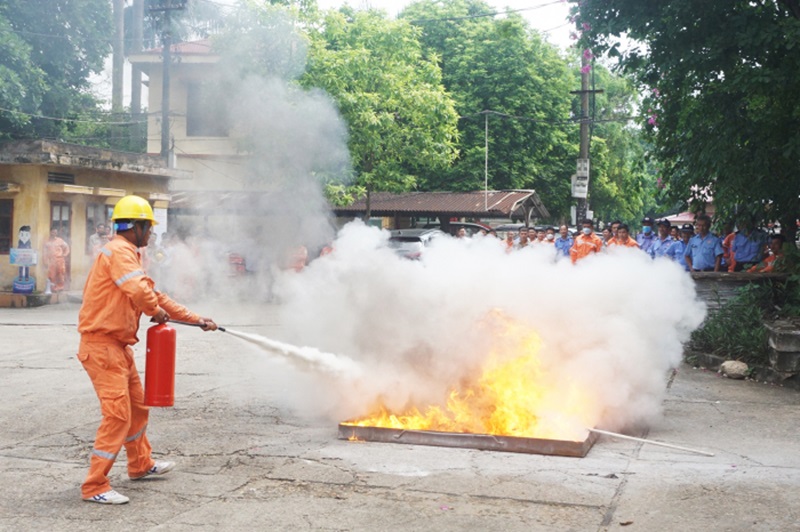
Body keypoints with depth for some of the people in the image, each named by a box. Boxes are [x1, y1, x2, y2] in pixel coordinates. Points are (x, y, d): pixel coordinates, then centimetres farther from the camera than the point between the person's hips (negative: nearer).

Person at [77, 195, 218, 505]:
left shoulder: (128, 255, 18)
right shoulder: (119, 252, -15)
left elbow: (156, 296, 24)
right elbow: (140, 292, -29)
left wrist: (198, 321, 24)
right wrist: (157, 312, -7)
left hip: (118, 346, 10)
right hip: (102, 344, -10)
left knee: (137, 406, 22)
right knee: (117, 415, -11)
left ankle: (141, 465, 40)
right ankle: (94, 487, -6)